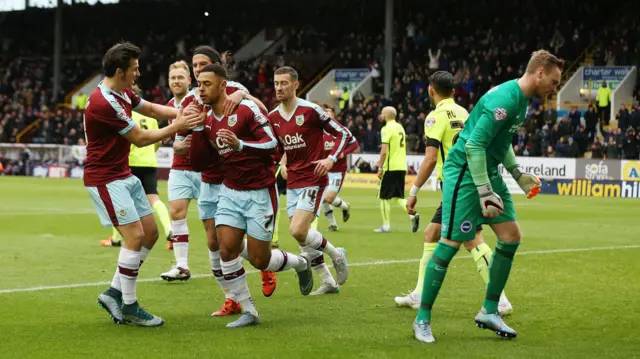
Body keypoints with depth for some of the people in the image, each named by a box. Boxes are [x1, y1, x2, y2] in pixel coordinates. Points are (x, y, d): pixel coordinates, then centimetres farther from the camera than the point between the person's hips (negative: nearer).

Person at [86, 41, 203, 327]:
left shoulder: (122, 94, 6)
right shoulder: (103, 103, -23)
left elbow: (151, 109, 19)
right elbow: (140, 138, -18)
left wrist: (181, 113, 2)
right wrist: (176, 127, -9)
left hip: (124, 176, 10)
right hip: (105, 179, -10)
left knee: (150, 233, 8)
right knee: (135, 236, -13)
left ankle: (114, 293, 15)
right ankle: (129, 307, -2)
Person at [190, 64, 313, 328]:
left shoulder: (246, 108, -14)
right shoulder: (207, 120, 5)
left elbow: (272, 144, -19)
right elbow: (198, 163, 4)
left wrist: (240, 144, -34)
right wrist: (196, 130, -8)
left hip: (260, 192, -5)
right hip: (231, 191, 6)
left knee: (259, 260, -3)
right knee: (226, 249, -11)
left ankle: (301, 264, 28)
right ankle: (248, 312, 1)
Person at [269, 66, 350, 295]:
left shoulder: (311, 111, -12)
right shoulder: (273, 118, 6)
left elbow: (343, 134, -8)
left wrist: (331, 159, -20)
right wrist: (282, 163, 4)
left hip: (313, 180, -7)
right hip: (292, 183, 7)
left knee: (298, 231, -19)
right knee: (301, 236, 6)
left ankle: (336, 255, 7)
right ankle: (328, 282, 19)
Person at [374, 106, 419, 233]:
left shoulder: (387, 129, -11)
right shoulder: (400, 127, 14)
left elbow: (384, 151, -18)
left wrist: (380, 168, -14)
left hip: (390, 167, -8)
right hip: (401, 167, 8)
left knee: (384, 197, 2)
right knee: (399, 197, 12)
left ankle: (386, 226, 3)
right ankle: (412, 214, -9)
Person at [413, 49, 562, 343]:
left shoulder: (521, 99, 10)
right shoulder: (505, 99, -22)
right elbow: (474, 145, -25)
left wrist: (518, 174, 16)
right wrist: (484, 193, -25)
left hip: (489, 172, 10)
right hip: (464, 172, -10)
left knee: (511, 236, 5)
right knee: (450, 243, -9)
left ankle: (489, 312, 15)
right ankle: (422, 319, 1)